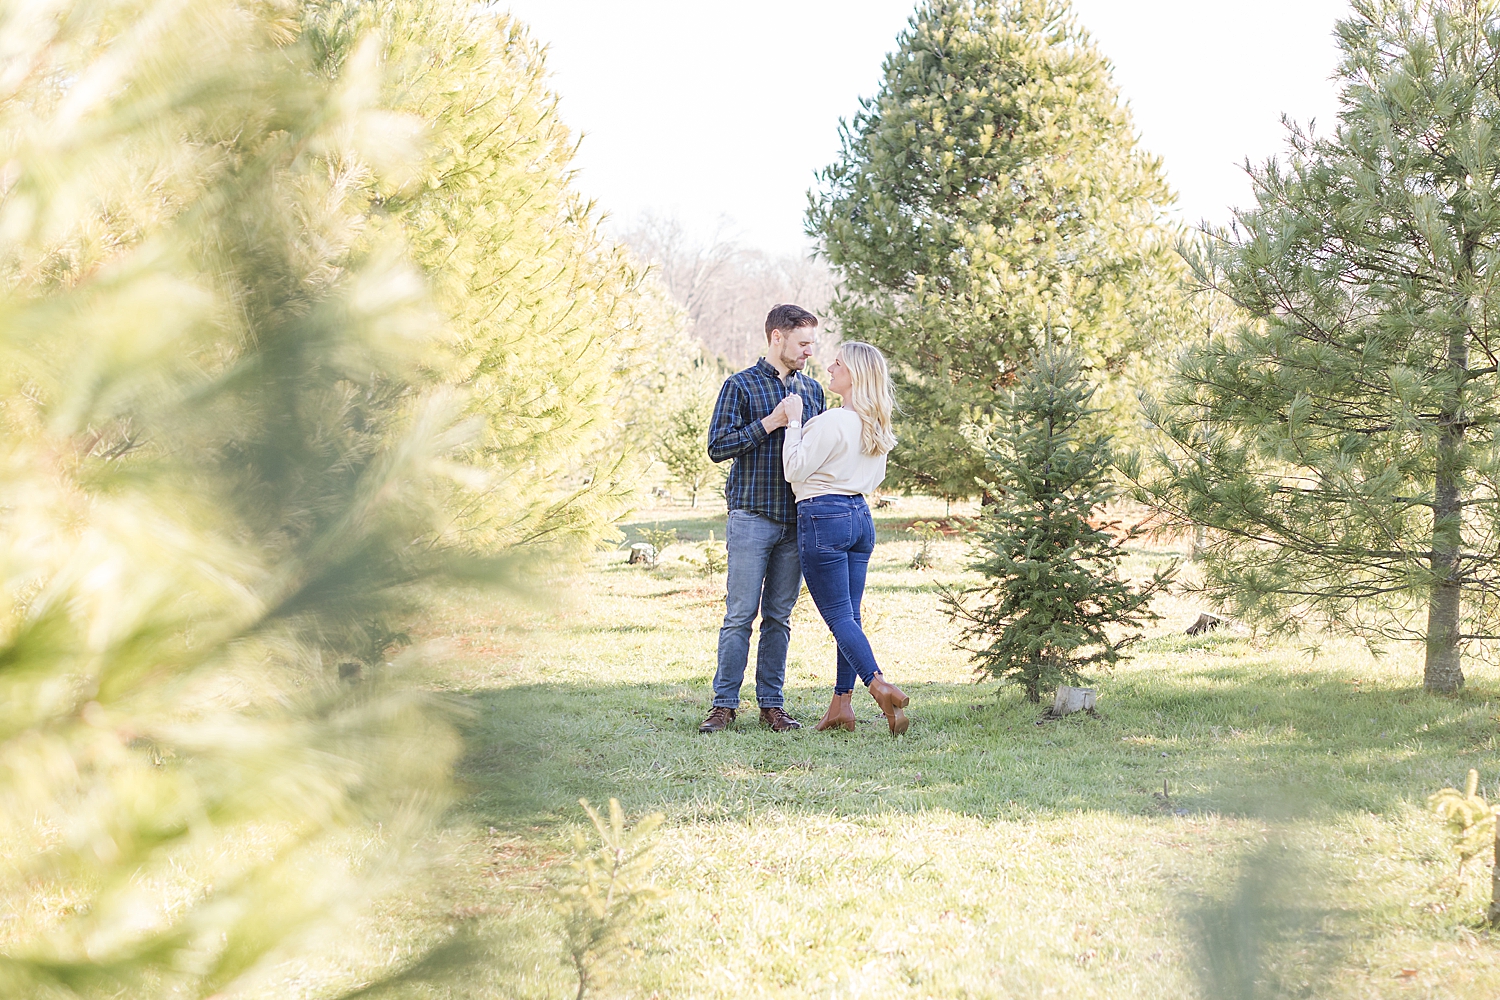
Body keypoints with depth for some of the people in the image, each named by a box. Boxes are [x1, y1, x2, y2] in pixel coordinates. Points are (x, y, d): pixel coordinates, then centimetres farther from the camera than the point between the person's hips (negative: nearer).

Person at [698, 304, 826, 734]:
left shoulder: (811, 389, 14)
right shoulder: (740, 386, -1)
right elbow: (718, 446, -9)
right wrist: (771, 422, -14)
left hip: (796, 520, 5)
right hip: (752, 516, -5)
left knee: (780, 616, 6)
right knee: (740, 614, -5)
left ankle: (772, 704, 10)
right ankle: (724, 704, 0)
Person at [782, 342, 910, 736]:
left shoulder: (832, 422, -16)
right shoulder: (876, 426, 9)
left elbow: (795, 471, -14)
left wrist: (793, 424, -8)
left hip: (824, 518, -8)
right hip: (861, 517, 8)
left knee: (839, 615, -6)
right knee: (849, 614, 8)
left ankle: (879, 685, -22)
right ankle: (841, 706, 10)